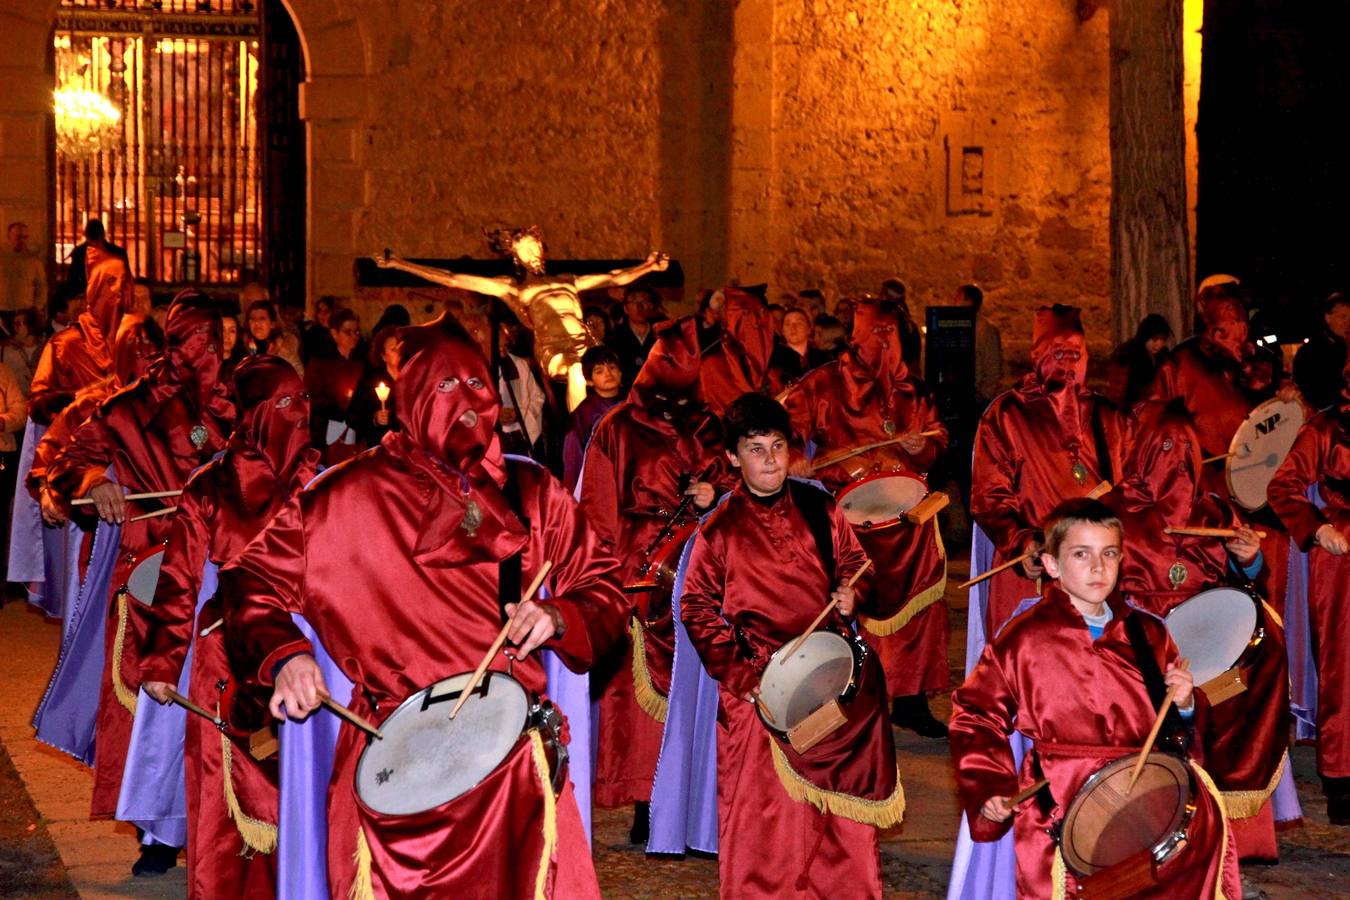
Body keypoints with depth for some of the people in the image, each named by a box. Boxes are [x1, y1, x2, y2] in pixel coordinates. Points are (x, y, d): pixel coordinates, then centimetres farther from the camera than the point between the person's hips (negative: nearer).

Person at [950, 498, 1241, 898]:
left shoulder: (1147, 634, 15)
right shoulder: (1024, 639, 2)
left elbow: (1173, 727, 25)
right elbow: (976, 715, 8)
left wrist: (1183, 705, 2)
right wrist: (988, 788, -3)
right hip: (1062, 799, -4)